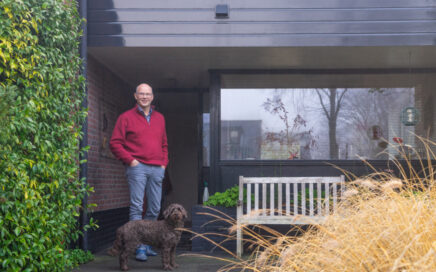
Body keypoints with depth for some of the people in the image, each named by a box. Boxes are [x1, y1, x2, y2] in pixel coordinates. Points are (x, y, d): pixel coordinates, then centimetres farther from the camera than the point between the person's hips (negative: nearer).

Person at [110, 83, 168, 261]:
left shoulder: (159, 118, 18)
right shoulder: (127, 117, 2)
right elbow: (115, 143, -2)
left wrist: (164, 162, 12)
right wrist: (130, 160, -10)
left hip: (157, 169, 5)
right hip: (137, 167, -5)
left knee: (154, 209, 8)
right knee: (136, 207, -8)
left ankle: (147, 244, 19)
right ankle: (140, 248, -7)